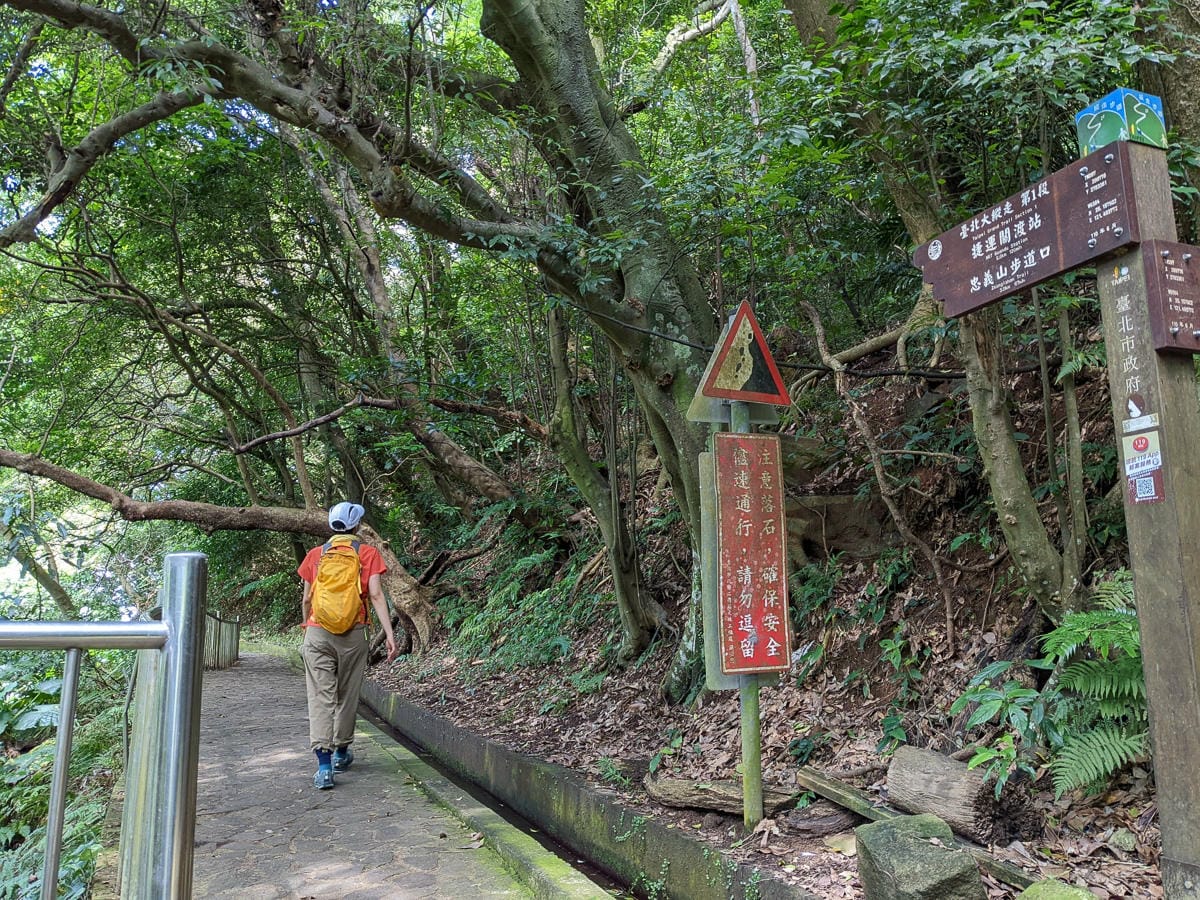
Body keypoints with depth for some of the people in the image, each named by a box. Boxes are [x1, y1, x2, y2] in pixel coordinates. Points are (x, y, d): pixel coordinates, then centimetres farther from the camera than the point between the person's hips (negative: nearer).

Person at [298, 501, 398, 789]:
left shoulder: (315, 554, 8)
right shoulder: (368, 554, 1)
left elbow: (307, 599, 11)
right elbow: (375, 595, -9)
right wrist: (390, 635, -11)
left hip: (317, 633, 1)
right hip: (352, 635, 0)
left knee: (321, 698, -1)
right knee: (347, 695, 15)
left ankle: (324, 764, -11)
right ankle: (341, 753, 29)